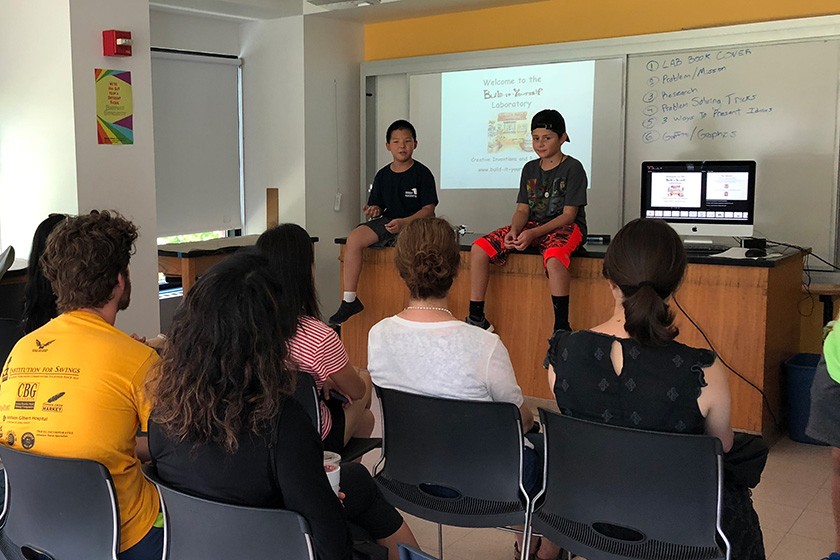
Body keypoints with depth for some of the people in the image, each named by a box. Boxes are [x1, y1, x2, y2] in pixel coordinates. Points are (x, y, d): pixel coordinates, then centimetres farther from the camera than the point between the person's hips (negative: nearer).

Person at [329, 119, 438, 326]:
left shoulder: (422, 173, -2)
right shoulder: (382, 175, 12)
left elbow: (429, 209, -8)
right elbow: (377, 205, 18)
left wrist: (404, 222, -22)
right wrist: (374, 210, -8)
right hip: (386, 223, 4)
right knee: (354, 238, -20)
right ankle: (349, 299, -17)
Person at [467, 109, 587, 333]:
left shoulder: (572, 168, -5)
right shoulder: (530, 169, 13)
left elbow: (568, 215, -12)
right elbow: (523, 209, 8)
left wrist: (533, 233, -23)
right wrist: (514, 230, -16)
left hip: (564, 227, -6)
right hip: (532, 226, 6)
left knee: (554, 259, -42)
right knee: (479, 248, -13)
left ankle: (561, 328, -35)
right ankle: (476, 319, -9)